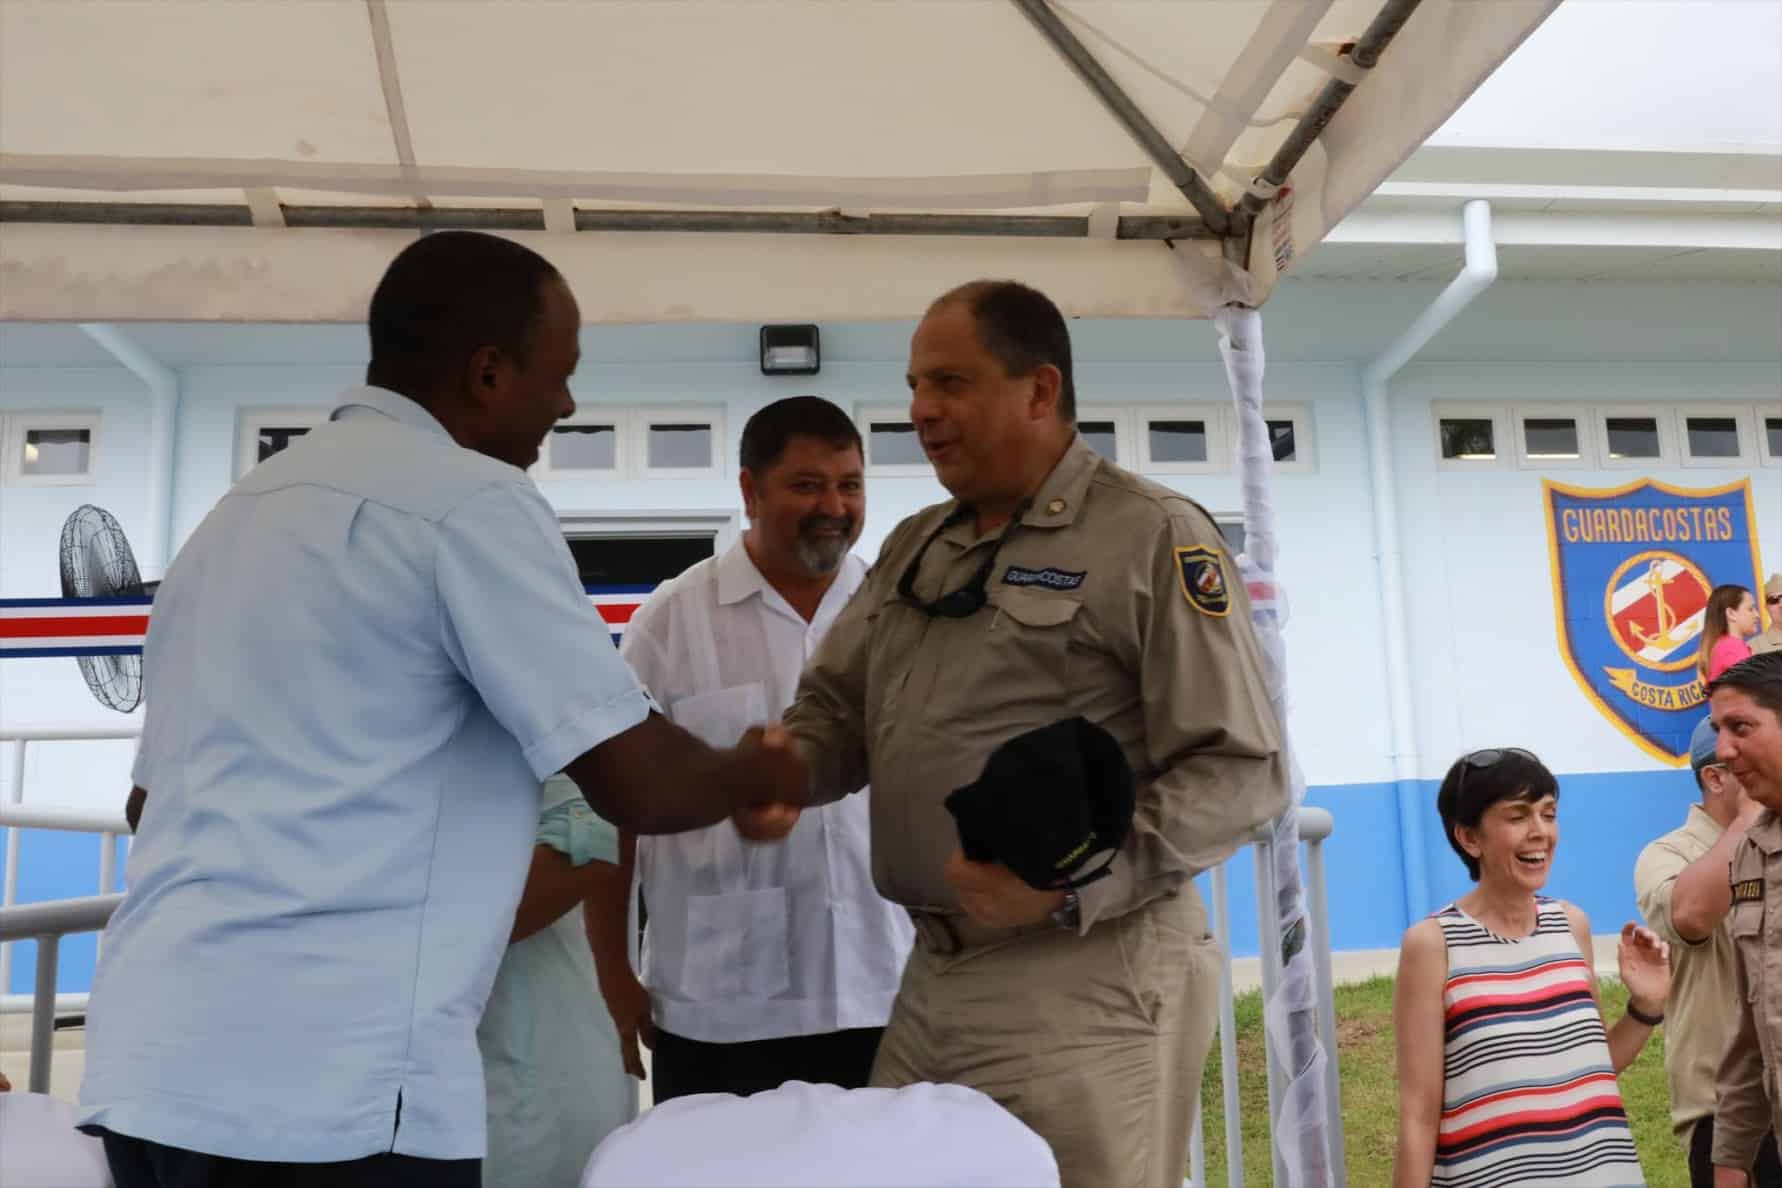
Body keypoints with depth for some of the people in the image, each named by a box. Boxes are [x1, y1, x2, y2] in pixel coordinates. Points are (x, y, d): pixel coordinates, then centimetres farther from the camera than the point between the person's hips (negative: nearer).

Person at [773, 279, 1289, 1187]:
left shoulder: (1154, 537, -8)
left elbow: (1241, 770, -12)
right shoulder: (912, 548, 14)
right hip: (931, 975, 7)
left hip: (1084, 981, -6)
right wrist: (787, 767, -7)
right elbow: (837, 705, 15)